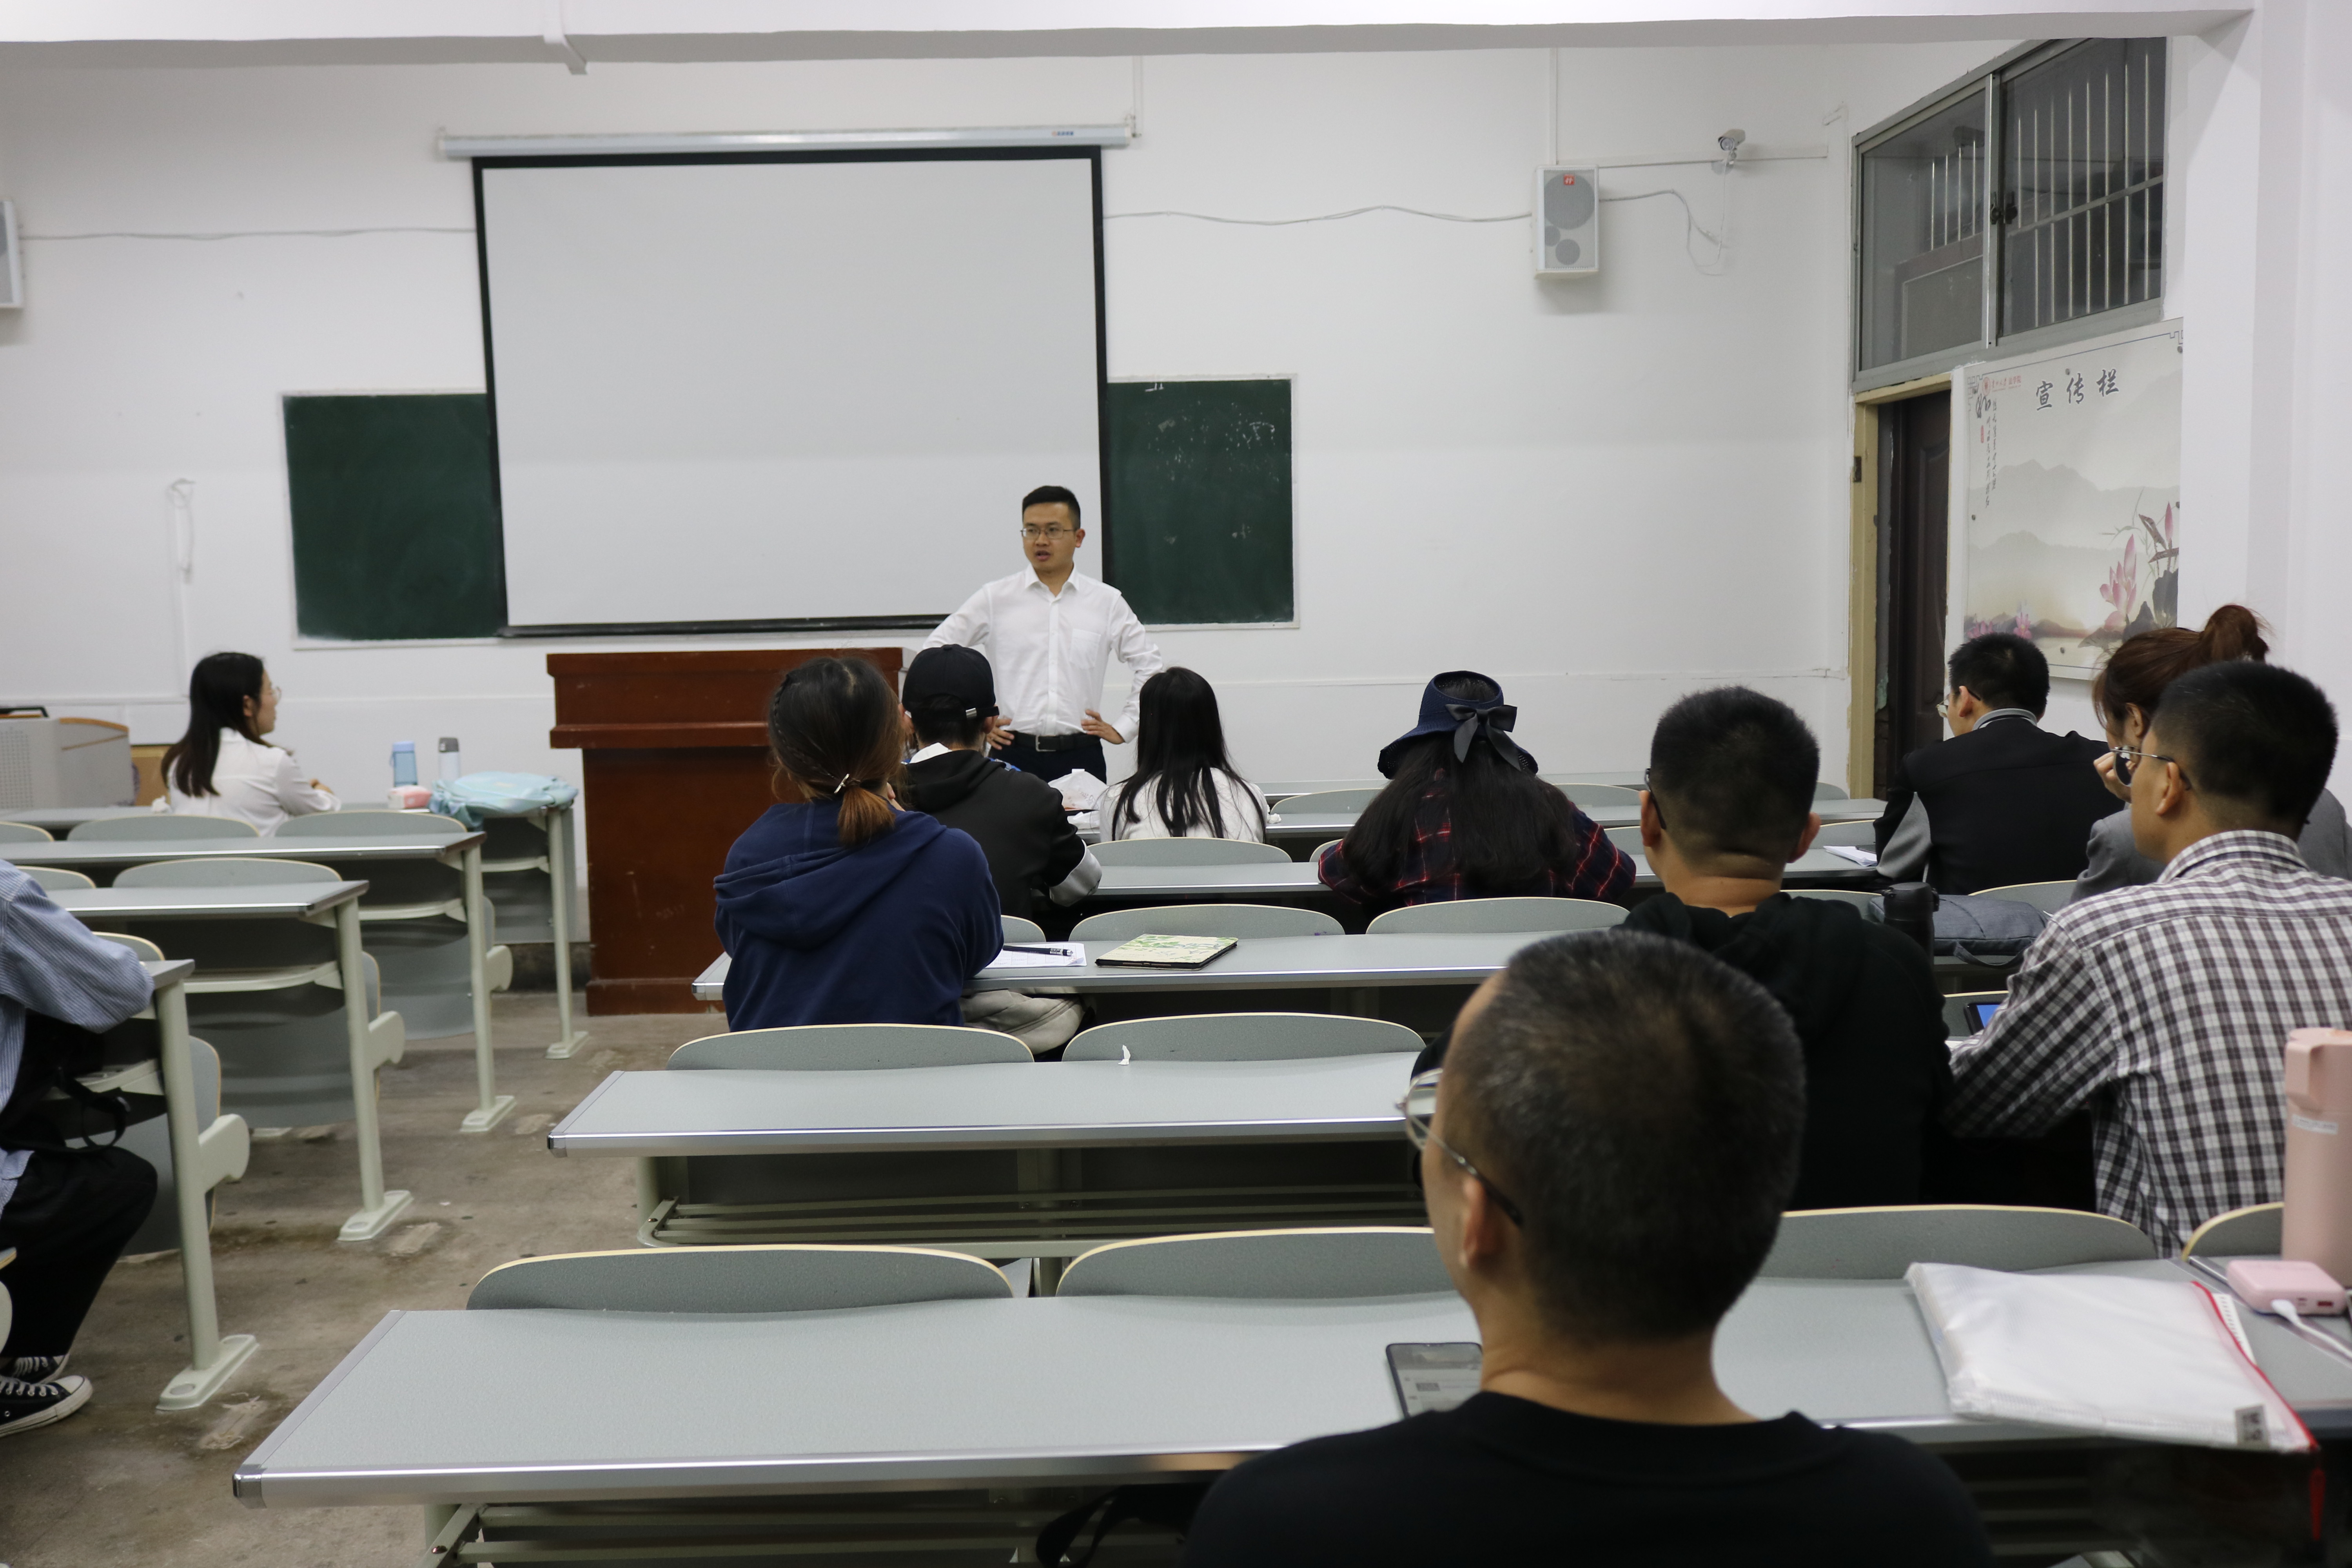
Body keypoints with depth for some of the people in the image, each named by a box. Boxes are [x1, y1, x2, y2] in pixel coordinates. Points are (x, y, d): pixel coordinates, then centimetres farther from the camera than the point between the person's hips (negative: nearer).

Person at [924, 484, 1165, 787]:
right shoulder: (995, 598, 5)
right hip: (1013, 754, 0)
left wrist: (1123, 729, 7)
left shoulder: (1107, 602, 7)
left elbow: (1150, 668, 15)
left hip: (1081, 758, 1)